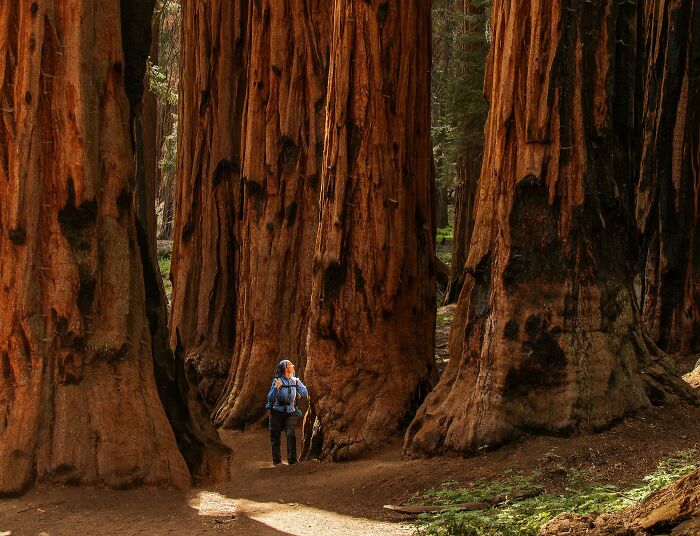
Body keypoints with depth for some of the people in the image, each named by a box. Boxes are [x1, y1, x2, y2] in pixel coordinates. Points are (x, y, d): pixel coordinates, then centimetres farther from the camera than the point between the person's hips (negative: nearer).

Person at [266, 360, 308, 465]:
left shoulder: (295, 381, -2)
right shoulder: (277, 381, -12)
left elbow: (305, 393, 9)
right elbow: (270, 398, -15)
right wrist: (276, 388, -27)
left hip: (290, 414, 1)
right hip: (277, 413, -1)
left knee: (291, 435, -16)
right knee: (275, 437, 5)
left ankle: (292, 459, -11)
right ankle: (276, 459, 19)